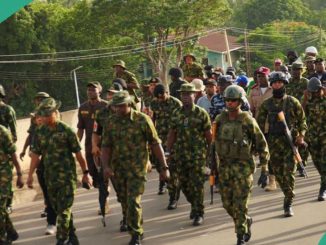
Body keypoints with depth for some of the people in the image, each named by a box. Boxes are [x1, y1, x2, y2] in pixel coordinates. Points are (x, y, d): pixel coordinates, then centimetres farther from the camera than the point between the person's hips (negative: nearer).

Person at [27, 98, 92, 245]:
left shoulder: (66, 130, -9)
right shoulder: (39, 132, 4)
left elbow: (78, 153, -5)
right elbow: (35, 154, 6)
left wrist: (85, 173, -2)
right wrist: (30, 175, 3)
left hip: (67, 176, -5)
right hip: (50, 177, 5)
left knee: (63, 210, -6)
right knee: (58, 209, 13)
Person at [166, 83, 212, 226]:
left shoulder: (201, 113, -3)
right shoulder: (176, 114, 8)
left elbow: (209, 134, 0)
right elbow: (171, 134, 12)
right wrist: (169, 151, 9)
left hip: (198, 155, -4)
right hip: (180, 155, 4)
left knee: (197, 185, -5)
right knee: (184, 184, 10)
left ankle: (199, 213, 3)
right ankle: (194, 205, 34)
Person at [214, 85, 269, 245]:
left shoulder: (248, 121, -9)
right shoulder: (220, 120, 4)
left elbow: (262, 144, -3)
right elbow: (215, 142, 15)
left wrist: (264, 169, -4)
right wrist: (213, 165, 15)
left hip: (243, 167, -5)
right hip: (224, 167, 5)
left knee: (239, 205, -5)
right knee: (227, 204, 9)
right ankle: (246, 221, 36)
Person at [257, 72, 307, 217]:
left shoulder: (292, 102, 1)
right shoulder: (266, 104, 6)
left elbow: (302, 120, 7)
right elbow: (260, 123, 10)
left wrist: (301, 135, -5)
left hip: (290, 141, -3)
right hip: (273, 142, 3)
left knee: (289, 172, -10)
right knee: (278, 173, 8)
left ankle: (288, 204, -6)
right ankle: (288, 196, 30)